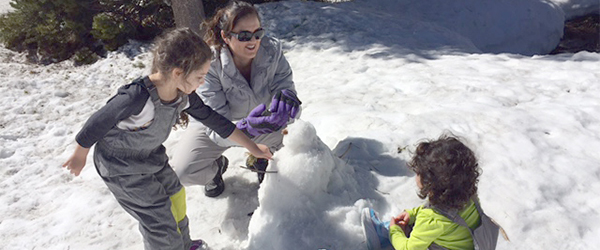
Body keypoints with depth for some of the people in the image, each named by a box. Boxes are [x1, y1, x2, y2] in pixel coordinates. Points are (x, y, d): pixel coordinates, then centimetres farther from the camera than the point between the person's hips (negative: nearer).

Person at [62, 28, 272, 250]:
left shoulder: (183, 94, -15)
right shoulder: (137, 98, -38)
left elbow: (213, 119, -5)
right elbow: (97, 123, -24)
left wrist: (253, 147, 0)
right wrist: (79, 156, -5)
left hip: (151, 155, 7)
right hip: (121, 167, -7)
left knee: (175, 196, 20)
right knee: (161, 221, -3)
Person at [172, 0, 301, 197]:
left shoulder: (272, 51, -22)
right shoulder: (209, 65, -31)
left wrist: (287, 97, -49)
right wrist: (246, 128, -55)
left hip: (261, 122, 3)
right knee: (184, 172, -24)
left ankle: (258, 159, 9)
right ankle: (217, 166, 14)